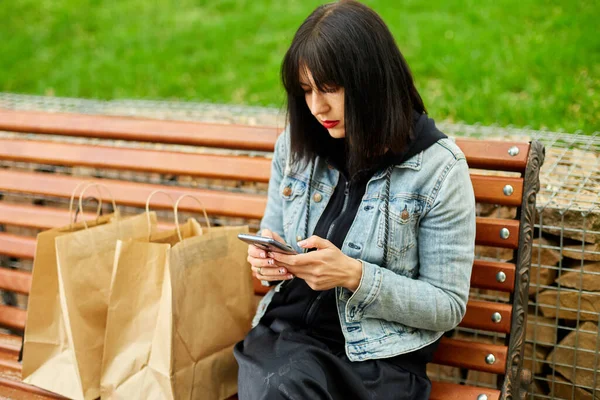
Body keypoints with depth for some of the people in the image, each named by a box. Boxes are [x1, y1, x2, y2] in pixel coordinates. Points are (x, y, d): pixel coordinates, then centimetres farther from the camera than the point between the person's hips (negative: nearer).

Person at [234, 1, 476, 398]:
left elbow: (448, 307, -6)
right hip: (287, 330, 4)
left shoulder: (439, 168, -9)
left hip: (378, 354, -3)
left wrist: (355, 275, -19)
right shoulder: (295, 145, 5)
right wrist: (268, 258, -6)